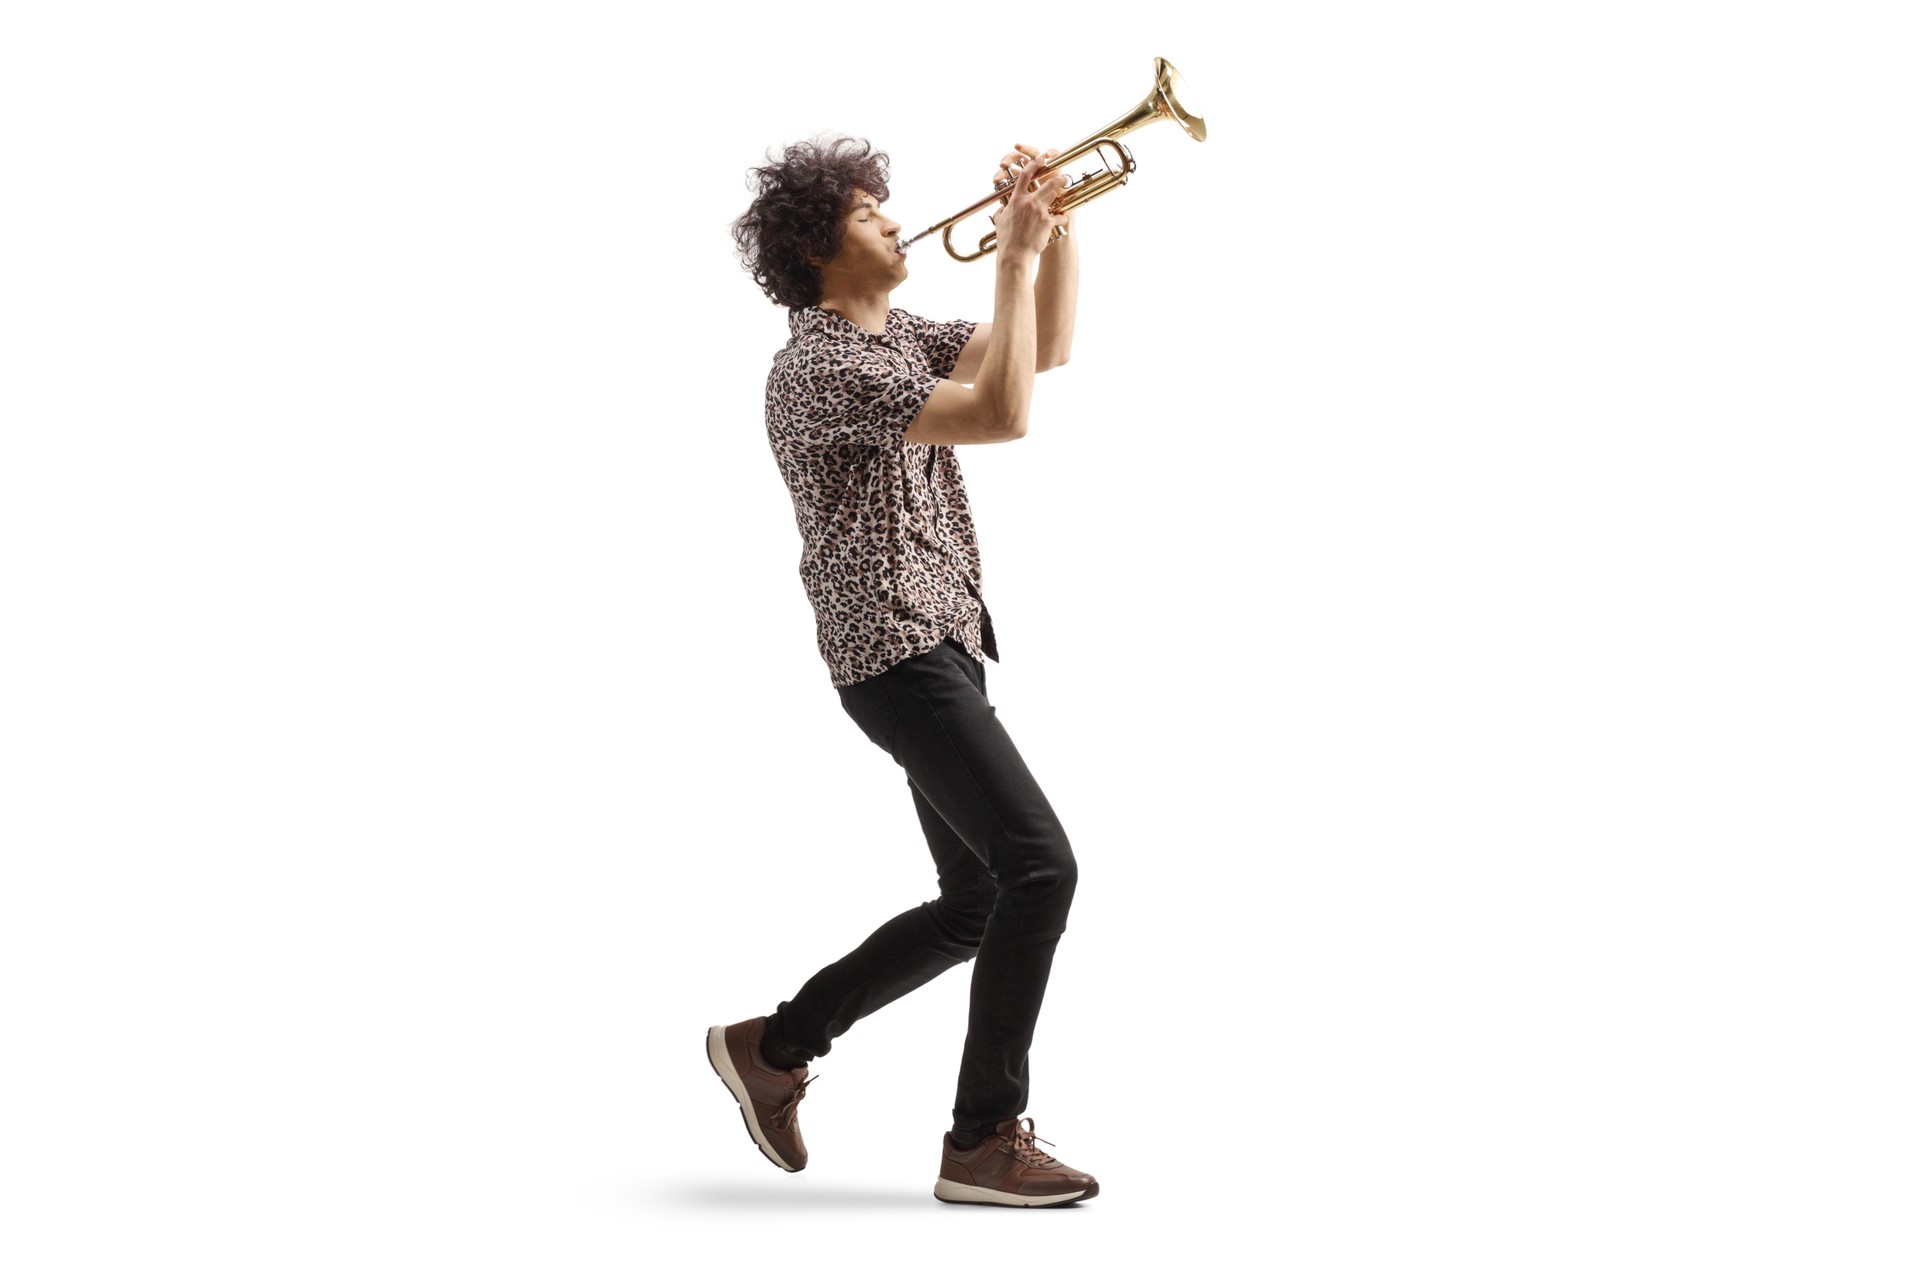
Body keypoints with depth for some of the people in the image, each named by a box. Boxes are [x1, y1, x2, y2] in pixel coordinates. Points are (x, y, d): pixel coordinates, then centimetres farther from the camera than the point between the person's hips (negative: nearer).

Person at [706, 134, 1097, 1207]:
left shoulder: (900, 336, 16)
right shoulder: (823, 365, -15)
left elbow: (1049, 348, 18)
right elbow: (1002, 417, -24)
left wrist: (1059, 225, 5)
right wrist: (1016, 255, -18)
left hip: (942, 645, 10)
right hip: (898, 651, -10)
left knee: (977, 901, 13)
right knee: (1039, 864, -17)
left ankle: (775, 1045, 24)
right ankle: (986, 1141, -8)